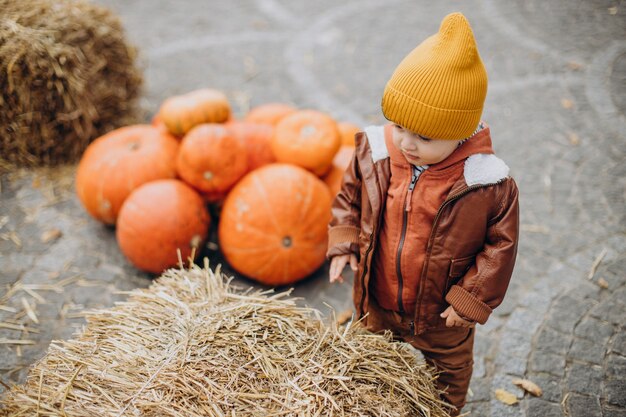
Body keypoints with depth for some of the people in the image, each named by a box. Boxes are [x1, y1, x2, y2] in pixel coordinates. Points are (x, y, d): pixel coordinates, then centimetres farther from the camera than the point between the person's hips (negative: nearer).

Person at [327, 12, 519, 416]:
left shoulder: (489, 182, -28)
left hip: (441, 312, -2)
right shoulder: (374, 153, -19)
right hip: (376, 302, 3)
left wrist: (471, 298, -15)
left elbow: (502, 243, -16)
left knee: (449, 370, 29)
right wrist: (343, 244, -12)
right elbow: (349, 197, -1)